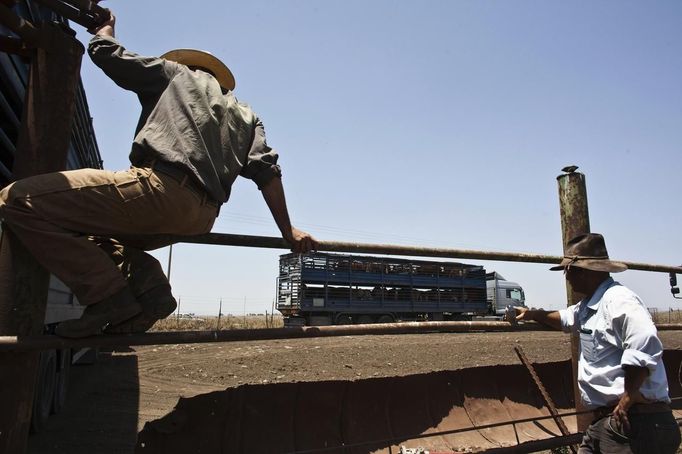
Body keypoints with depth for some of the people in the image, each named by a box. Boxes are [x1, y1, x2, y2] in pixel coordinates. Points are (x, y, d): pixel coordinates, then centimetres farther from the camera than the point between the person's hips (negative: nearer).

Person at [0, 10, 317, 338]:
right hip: (200, 219, 7)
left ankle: (110, 295, -11)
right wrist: (288, 231, 12)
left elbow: (105, 51, 23)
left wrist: (104, 27, 47)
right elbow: (267, 170, 15)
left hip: (160, 187, -7)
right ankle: (146, 284, 2)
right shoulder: (245, 115, 29)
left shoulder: (176, 72, 20)